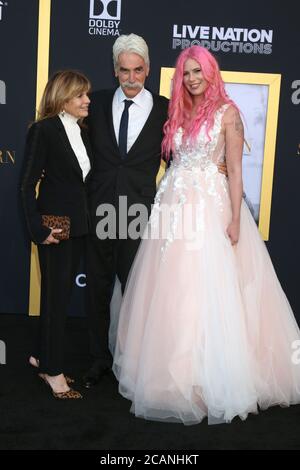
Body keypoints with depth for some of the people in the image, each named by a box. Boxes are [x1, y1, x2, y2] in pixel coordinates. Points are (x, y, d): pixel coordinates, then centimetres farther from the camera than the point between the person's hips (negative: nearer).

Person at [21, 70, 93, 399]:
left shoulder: (82, 132, 11)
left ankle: (41, 356, 31)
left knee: (62, 293, 14)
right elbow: (28, 184, -13)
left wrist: (87, 220, 6)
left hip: (78, 224, 7)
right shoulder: (44, 130, -11)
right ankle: (53, 370, 15)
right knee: (55, 295, 1)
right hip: (55, 224, -7)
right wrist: (39, 229, -19)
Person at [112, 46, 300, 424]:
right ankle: (175, 372, 20)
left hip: (209, 204, -5)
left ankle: (210, 377, 7)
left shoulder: (226, 112, 0)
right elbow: (170, 159, 15)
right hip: (173, 204, 5)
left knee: (208, 289, -6)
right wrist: (164, 201, 7)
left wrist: (235, 218, -13)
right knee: (170, 290, 6)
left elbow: (235, 169, -5)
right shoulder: (177, 112, 15)